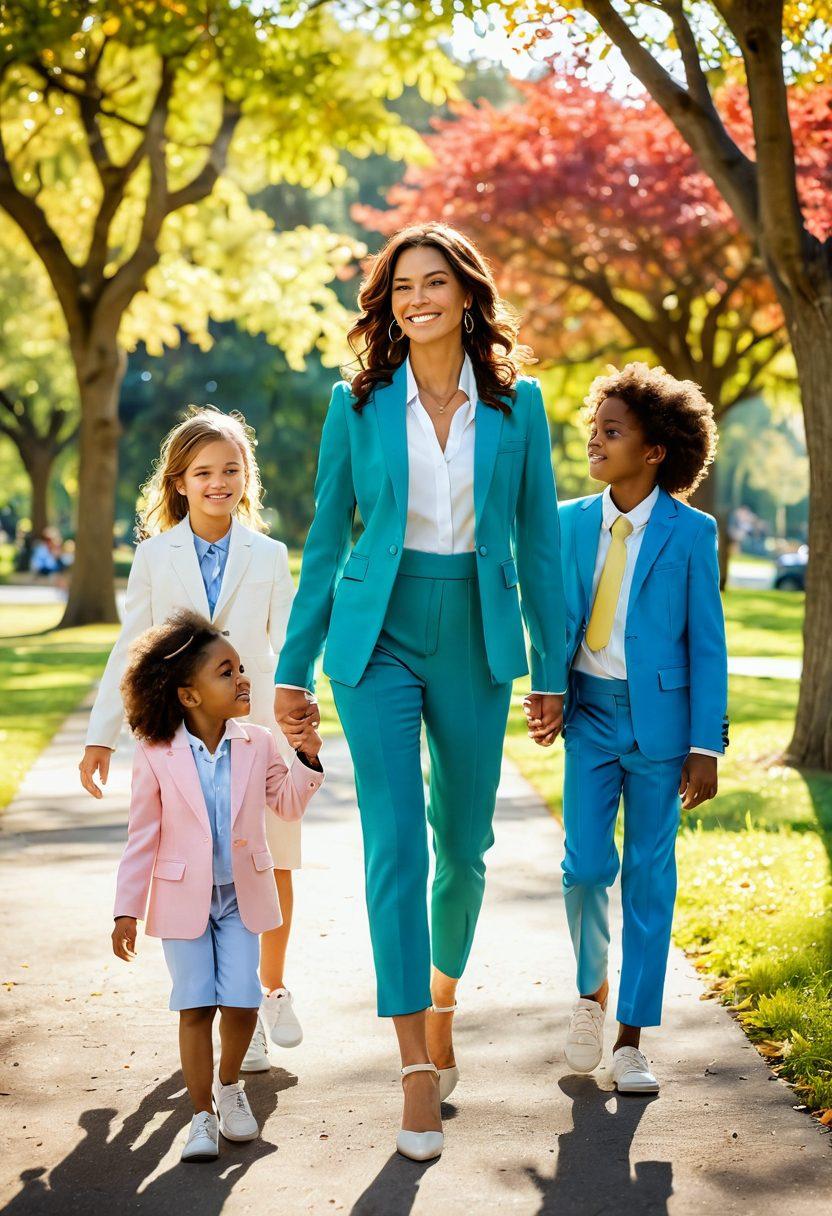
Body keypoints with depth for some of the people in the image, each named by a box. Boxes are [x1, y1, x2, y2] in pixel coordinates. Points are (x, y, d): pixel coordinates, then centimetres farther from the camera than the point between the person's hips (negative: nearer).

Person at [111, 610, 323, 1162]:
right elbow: (142, 838, -4)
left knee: (241, 1002, -4)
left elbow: (288, 806, 11)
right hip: (184, 899, -2)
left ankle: (229, 1084, 25)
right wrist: (127, 911, -4)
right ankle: (203, 1115, 10)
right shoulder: (156, 756, -10)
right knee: (196, 1006, -2)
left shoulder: (258, 745, -2)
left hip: (243, 894, 2)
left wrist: (307, 759, -5)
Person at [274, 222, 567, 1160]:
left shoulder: (517, 404, 2)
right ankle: (417, 1066, -6)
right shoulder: (357, 405, 1)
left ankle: (442, 991, 39)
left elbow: (539, 543, 5)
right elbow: (326, 544, 5)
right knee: (395, 844, -10)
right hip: (379, 640, -1)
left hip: (476, 644, 2)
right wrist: (294, 668, 4)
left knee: (464, 843, 12)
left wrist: (551, 670, 4)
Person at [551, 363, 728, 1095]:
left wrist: (705, 746, -7)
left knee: (650, 876, 4)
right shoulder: (572, 523, 6)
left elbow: (707, 643, -3)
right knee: (586, 866, -4)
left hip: (658, 717, -2)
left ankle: (630, 1038, 13)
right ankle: (592, 991, 24)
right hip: (591, 714, 2)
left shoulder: (690, 533, -4)